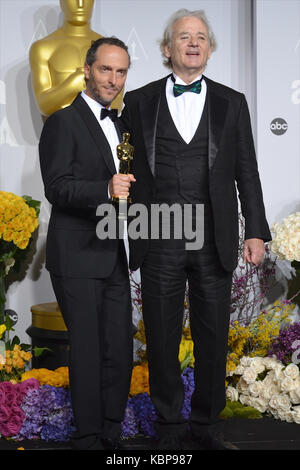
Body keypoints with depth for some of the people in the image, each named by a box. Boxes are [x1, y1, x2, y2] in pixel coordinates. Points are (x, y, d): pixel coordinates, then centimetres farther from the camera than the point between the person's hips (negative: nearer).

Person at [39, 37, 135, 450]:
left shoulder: (116, 124, 19)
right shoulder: (63, 122, -6)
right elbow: (58, 188, -16)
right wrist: (106, 190, -29)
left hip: (114, 257, 7)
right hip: (77, 258, -7)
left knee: (120, 350, 8)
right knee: (87, 351, -3)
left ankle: (112, 434, 20)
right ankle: (88, 437, 10)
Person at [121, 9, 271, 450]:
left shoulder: (231, 103, 9)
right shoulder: (139, 101, 7)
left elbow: (247, 173, 7)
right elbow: (131, 168, 7)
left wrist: (256, 232, 0)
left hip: (215, 243, 1)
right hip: (159, 243, 0)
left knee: (213, 338, 8)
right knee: (162, 339, 7)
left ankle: (208, 425, 25)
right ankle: (170, 426, 24)